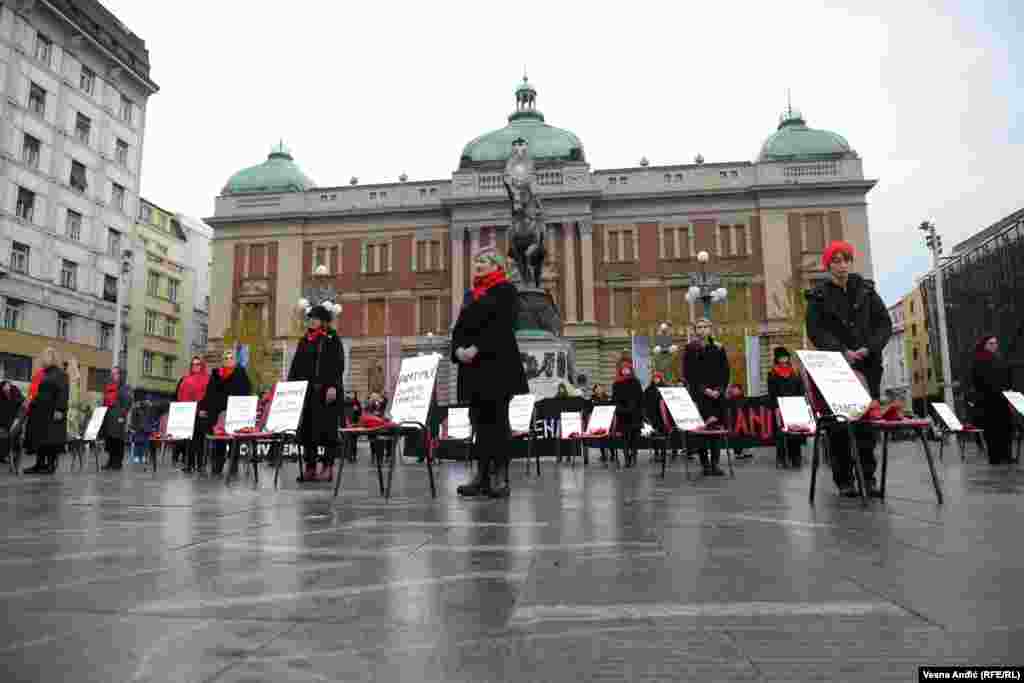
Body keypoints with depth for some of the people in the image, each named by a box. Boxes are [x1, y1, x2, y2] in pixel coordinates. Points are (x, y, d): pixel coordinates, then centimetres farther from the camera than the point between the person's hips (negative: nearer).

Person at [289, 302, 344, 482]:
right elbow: (296, 365, 17)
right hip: (306, 390, 6)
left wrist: (333, 386, -17)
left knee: (327, 428, -3)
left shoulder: (332, 339, -1)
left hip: (326, 391, -6)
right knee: (307, 428, 6)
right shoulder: (304, 340, 16)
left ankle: (327, 468, 3)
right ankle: (310, 467, 13)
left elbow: (338, 364, -9)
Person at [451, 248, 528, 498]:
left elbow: (502, 325, -12)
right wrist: (458, 349, -6)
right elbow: (459, 328, 14)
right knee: (480, 421, 6)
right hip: (472, 365, 6)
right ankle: (482, 476, 9)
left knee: (496, 421, -5)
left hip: (497, 363, -6)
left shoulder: (506, 290, 1)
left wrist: (476, 348, -19)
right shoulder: (472, 295, 20)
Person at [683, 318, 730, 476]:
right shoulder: (690, 349, 2)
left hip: (717, 394, 3)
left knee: (717, 427, 1)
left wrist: (719, 389, -7)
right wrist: (704, 389, -12)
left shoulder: (718, 348, 9)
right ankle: (705, 463, -1)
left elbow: (725, 372, 8)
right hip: (698, 394, -2)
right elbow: (688, 374, -3)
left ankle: (715, 463, 7)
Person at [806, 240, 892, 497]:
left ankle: (868, 477, 7)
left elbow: (884, 323, 8)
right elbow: (816, 331, -5)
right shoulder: (819, 296, 4)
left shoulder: (866, 290, 12)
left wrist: (869, 348, -8)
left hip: (868, 364, 2)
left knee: (867, 420, -1)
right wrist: (842, 352, -16)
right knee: (838, 423, -3)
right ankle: (844, 480, 4)